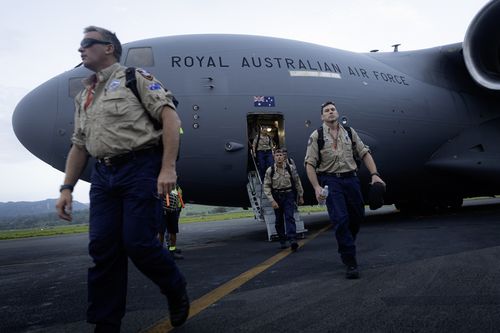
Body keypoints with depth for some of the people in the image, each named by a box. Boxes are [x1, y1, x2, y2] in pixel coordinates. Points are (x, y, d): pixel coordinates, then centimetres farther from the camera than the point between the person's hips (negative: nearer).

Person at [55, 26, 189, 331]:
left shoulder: (136, 78, 4)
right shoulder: (83, 97, 24)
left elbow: (170, 117, -9)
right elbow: (79, 146, 23)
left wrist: (168, 167, -19)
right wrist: (67, 188, 13)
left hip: (141, 168, -6)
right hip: (103, 174, 7)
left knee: (138, 242, -9)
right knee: (103, 249, 2)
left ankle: (176, 290, 19)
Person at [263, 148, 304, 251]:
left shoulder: (291, 168, -5)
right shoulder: (270, 171, -7)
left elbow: (297, 182, 5)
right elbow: (266, 187, -6)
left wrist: (301, 196, 9)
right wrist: (272, 201, -13)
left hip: (288, 195, -1)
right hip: (276, 196, 1)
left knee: (289, 217, -13)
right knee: (279, 220, 9)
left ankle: (292, 240, -20)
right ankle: (282, 240, 23)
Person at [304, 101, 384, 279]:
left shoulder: (349, 132, 12)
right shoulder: (317, 136, 0)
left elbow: (364, 153, 11)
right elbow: (310, 164, -5)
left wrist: (374, 174, -3)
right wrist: (317, 187, -15)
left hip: (351, 179, 4)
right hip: (330, 181, -4)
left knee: (357, 216, 11)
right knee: (341, 219, -13)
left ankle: (345, 246, 37)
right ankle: (350, 263, -4)